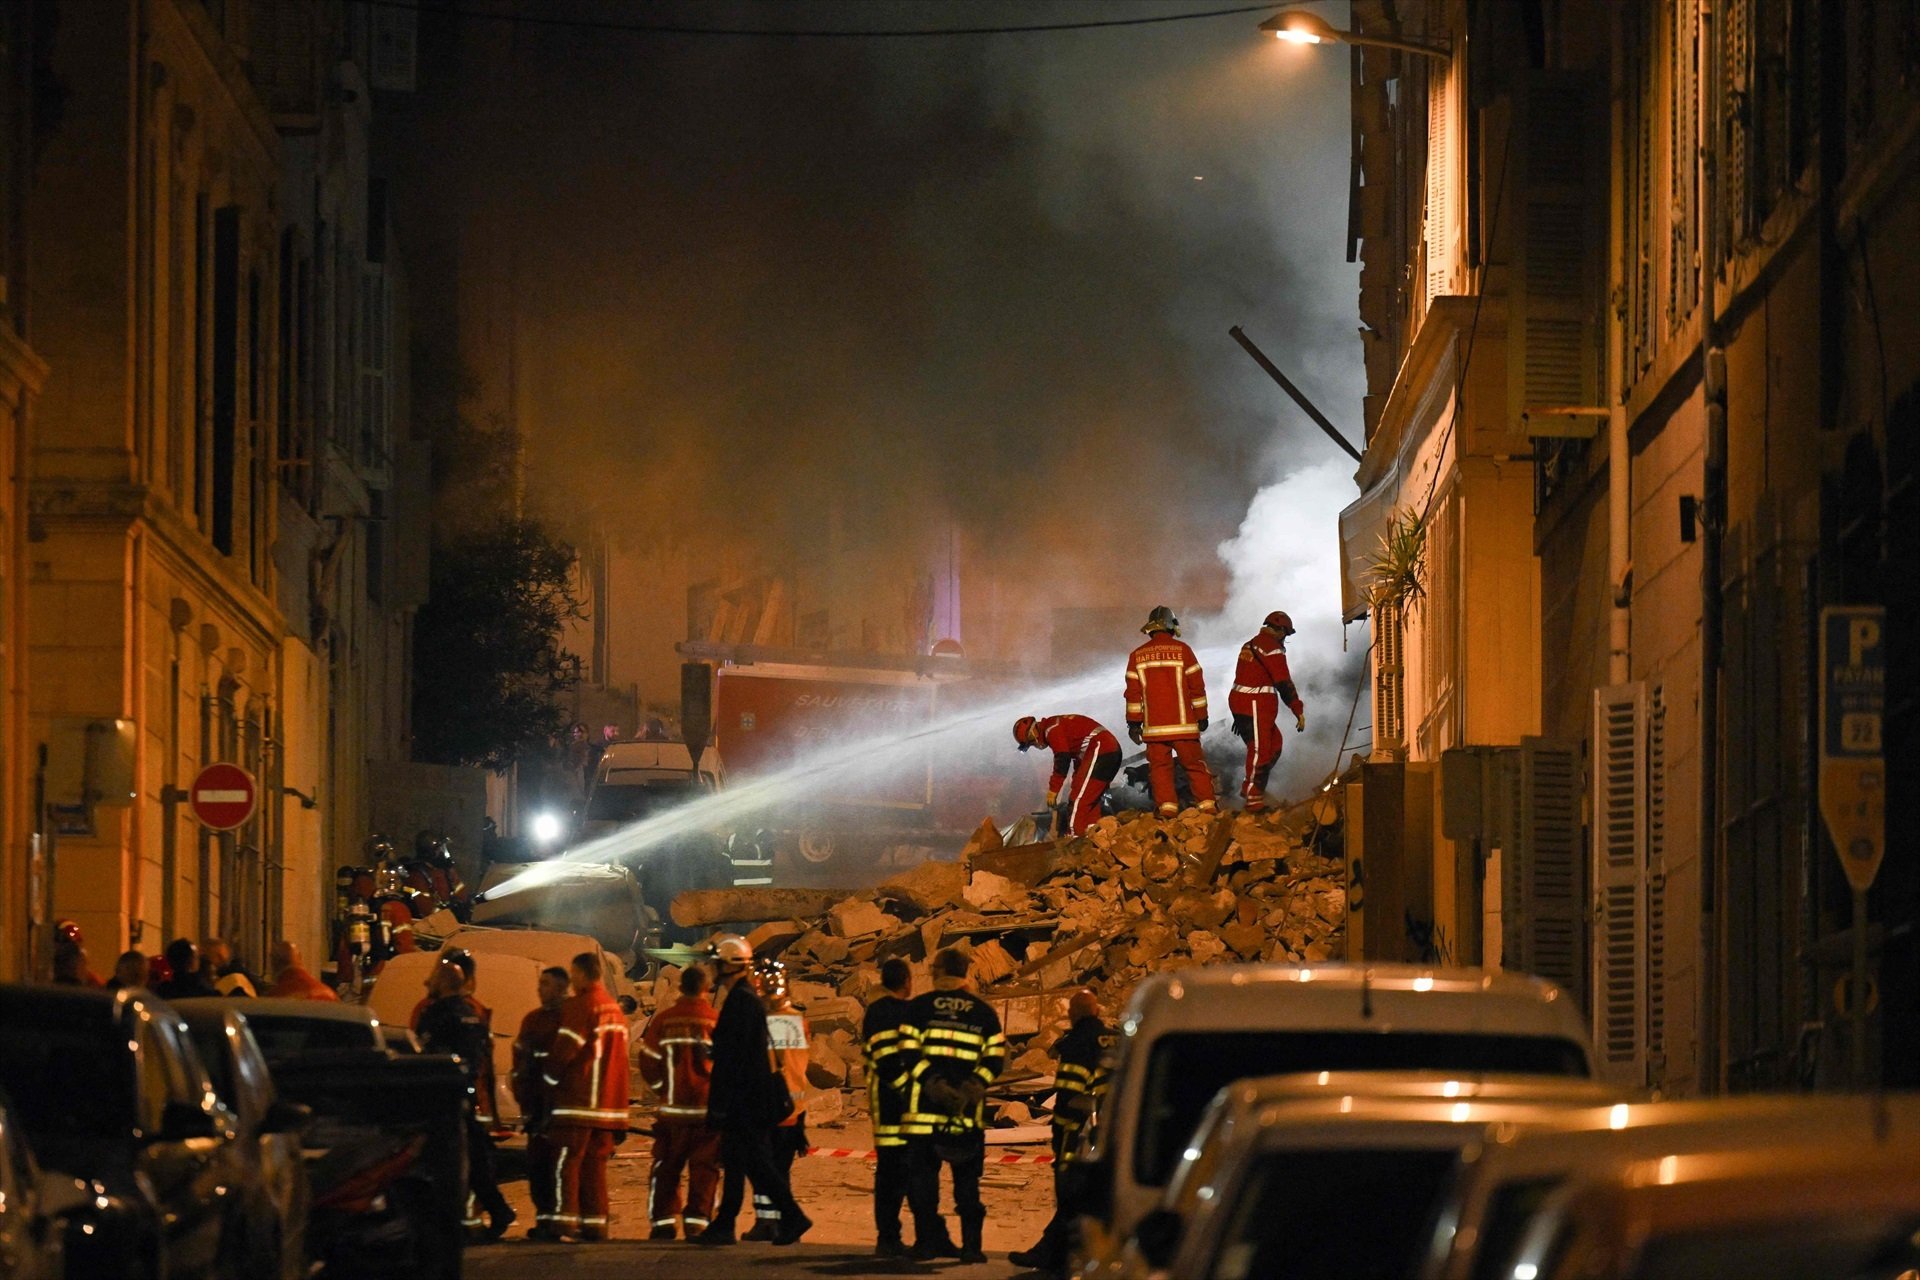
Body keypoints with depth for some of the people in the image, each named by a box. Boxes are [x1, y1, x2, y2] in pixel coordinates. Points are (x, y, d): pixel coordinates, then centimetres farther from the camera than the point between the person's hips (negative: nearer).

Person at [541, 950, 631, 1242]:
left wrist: (549, 1076, 4)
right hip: (608, 1103, 8)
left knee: (566, 1162, -6)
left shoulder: (579, 1007, -11)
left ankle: (565, 1219, -12)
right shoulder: (615, 1010, 16)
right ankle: (596, 1221, 7)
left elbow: (563, 1051, -14)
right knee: (595, 1163, 10)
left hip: (578, 1100, -8)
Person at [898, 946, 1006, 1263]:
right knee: (967, 1178, 6)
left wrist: (930, 1081, -8)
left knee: (923, 1174, 6)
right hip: (968, 1109, 1)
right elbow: (995, 1059, 2)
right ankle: (971, 1243, 0)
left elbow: (908, 1053, -5)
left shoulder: (919, 1007, 3)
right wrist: (974, 1085, -3)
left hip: (924, 1106, -1)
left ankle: (929, 1240, 3)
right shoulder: (984, 1012, 9)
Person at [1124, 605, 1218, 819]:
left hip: (1154, 727, 1)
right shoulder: (1182, 650, -2)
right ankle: (1206, 805, 5)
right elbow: (1197, 686, 0)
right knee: (1195, 764, 6)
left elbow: (1133, 692, 5)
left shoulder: (1137, 656, 4)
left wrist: (1133, 723, 10)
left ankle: (1166, 806, -2)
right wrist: (1201, 717, 8)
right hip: (1182, 722, -1)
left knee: (1160, 766, 6)